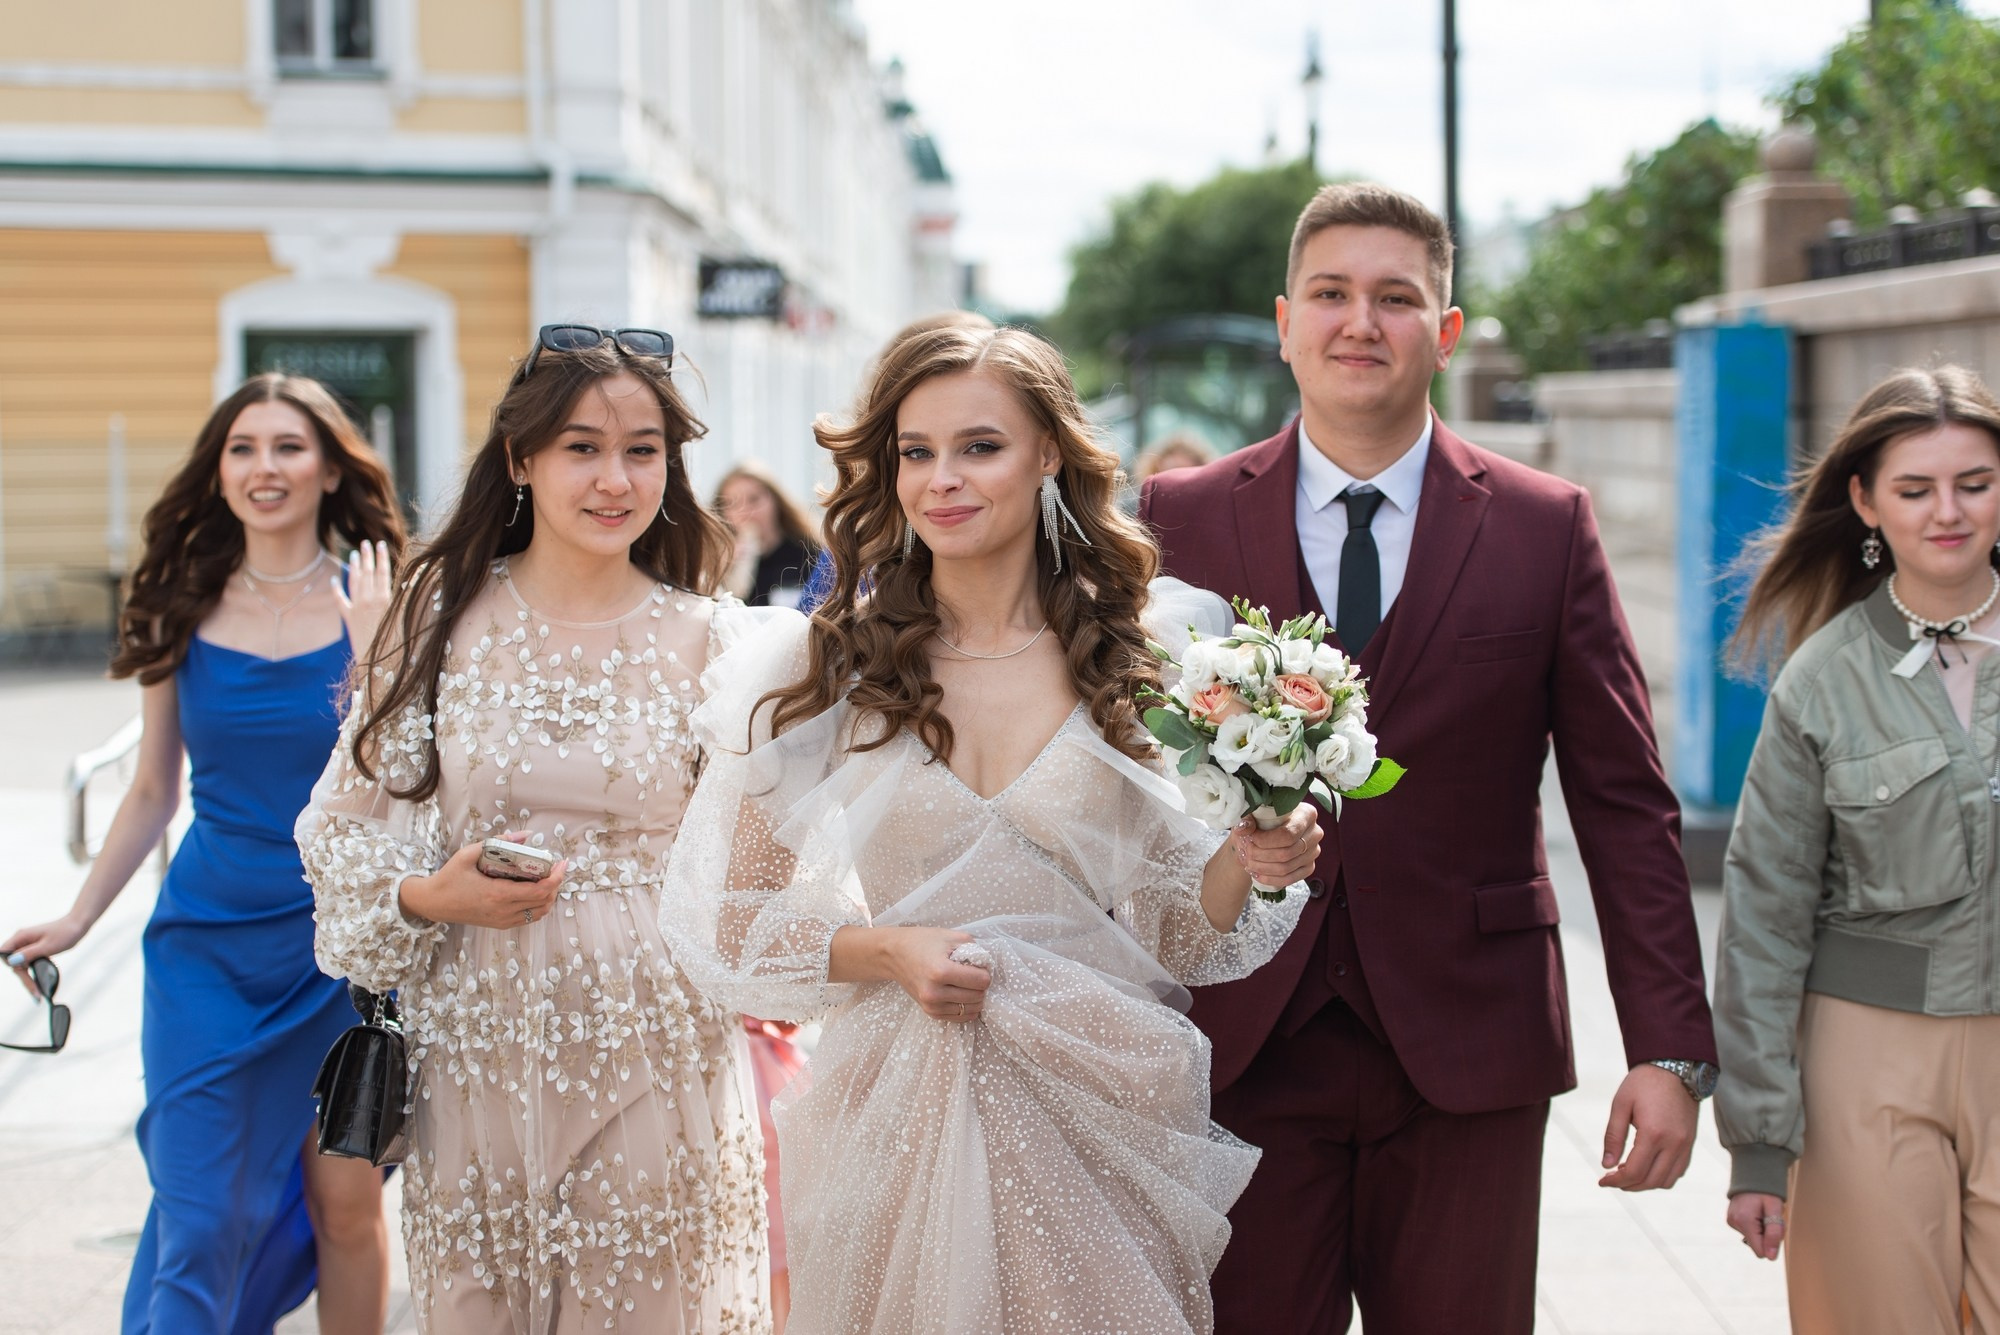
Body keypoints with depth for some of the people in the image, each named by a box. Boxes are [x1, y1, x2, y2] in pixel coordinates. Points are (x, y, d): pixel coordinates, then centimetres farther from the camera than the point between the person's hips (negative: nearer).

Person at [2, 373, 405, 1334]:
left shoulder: (375, 611, -3)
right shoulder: (182, 616, 4)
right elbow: (153, 794, 12)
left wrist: (370, 645, -17)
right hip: (209, 944, 2)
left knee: (346, 1207, 4)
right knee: (200, 1218, -1)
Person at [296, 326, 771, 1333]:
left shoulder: (710, 640, 1)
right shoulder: (443, 616, 1)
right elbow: (355, 818, 4)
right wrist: (427, 897, -11)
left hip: (654, 1036, 0)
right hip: (480, 1032, 1)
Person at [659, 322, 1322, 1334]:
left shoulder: (1140, 664, 0)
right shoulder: (825, 668, -3)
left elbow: (1171, 931, 5)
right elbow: (723, 916, -1)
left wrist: (1244, 862, -14)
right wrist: (886, 950, -15)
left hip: (1102, 1118, 1)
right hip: (900, 1124, -1)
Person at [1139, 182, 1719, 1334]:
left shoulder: (1547, 529, 2)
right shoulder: (1183, 522, 3)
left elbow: (1627, 806, 1)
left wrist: (1672, 1052, -4)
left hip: (1467, 1058, 0)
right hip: (1242, 1053, 0)